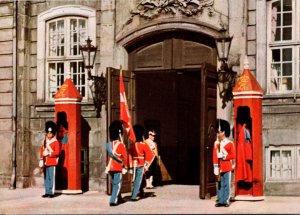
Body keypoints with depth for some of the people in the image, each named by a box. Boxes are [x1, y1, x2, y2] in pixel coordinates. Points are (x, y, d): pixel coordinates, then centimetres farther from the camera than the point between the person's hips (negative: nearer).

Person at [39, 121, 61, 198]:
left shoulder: (56, 142, 0)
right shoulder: (44, 142, 16)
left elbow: (57, 152, -9)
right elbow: (41, 152, 13)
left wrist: (48, 154, -16)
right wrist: (41, 161, 4)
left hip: (52, 163, -6)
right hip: (45, 163, 6)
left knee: (52, 178, -6)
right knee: (46, 178, 6)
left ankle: (52, 192, -4)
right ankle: (47, 192, 11)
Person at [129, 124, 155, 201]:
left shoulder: (132, 145, 3)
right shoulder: (144, 145, -9)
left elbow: (130, 156, 3)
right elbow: (149, 155, -12)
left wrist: (131, 167, 6)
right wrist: (146, 165, -3)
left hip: (134, 165, 5)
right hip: (141, 165, -5)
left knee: (137, 180, 20)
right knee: (138, 181, -3)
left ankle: (141, 193, 35)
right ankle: (133, 196, -12)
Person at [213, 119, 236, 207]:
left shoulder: (230, 143, -1)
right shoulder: (216, 143, 8)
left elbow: (233, 155, -3)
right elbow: (214, 156, 6)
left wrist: (224, 157, -16)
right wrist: (215, 167, 0)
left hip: (227, 167, -3)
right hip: (219, 167, 3)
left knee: (226, 184, 1)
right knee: (219, 185, 4)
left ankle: (226, 201, 7)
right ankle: (220, 201, 9)